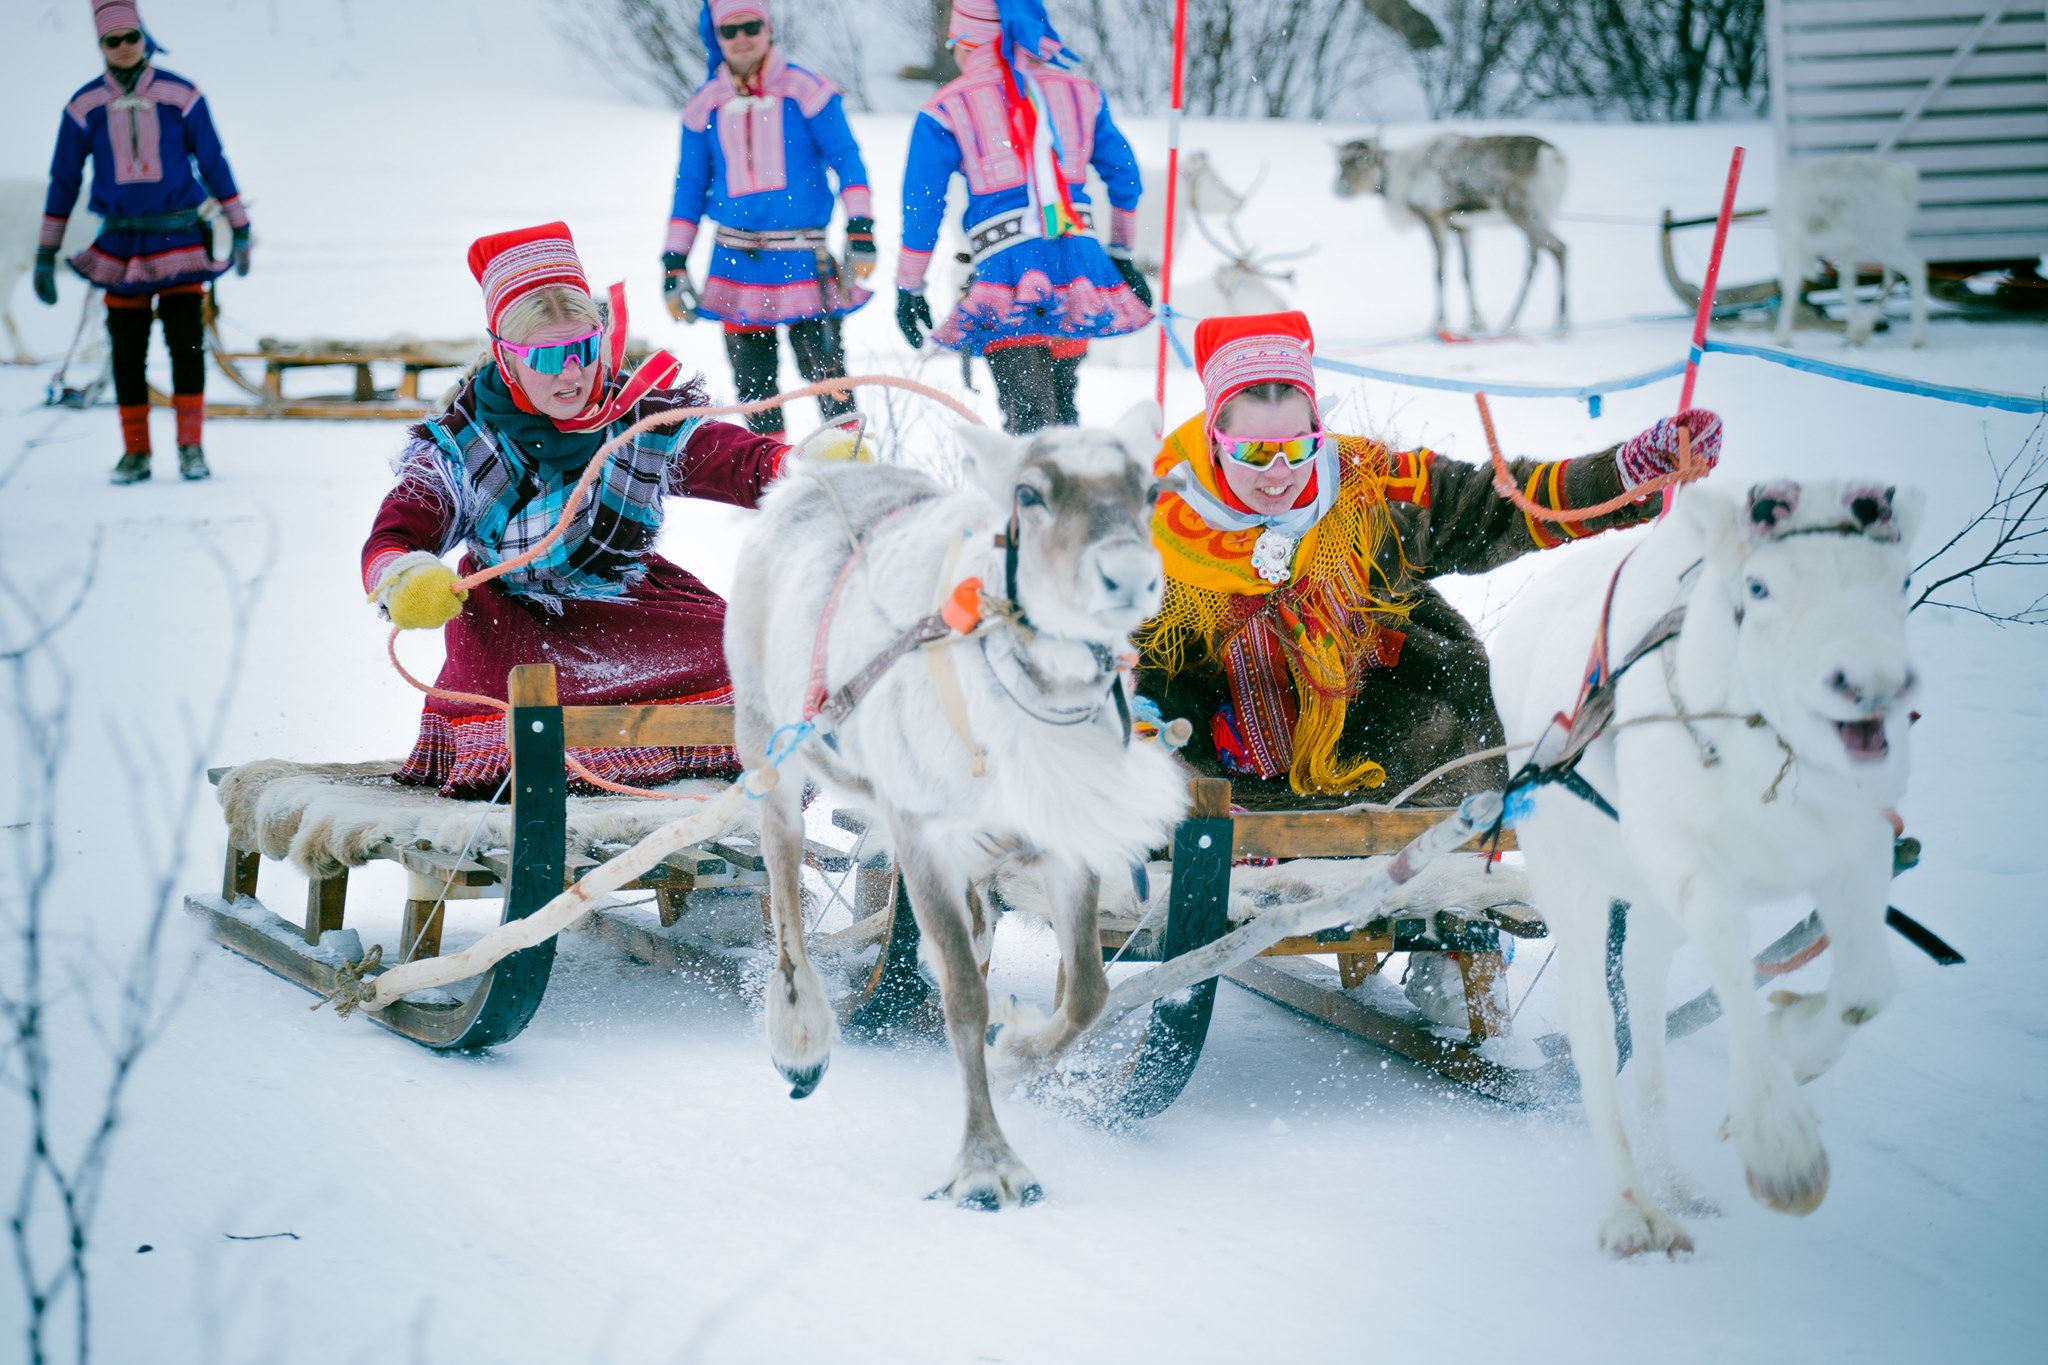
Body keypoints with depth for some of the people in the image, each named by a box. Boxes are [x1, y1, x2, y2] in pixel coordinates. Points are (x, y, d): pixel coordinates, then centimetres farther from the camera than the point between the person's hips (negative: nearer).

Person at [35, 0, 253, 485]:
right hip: (120, 244, 1)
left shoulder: (180, 96, -1)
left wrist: (240, 231, 7)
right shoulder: (84, 107, 1)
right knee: (127, 349, 1)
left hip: (180, 239, -1)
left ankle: (191, 445, 2)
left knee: (186, 342, -8)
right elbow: (63, 181, 8)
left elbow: (214, 164, 7)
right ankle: (135, 452, 10)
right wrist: (45, 256, 8)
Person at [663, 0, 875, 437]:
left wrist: (860, 232, -12)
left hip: (803, 261, -3)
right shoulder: (705, 106, 8)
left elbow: (847, 161, -2)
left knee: (824, 370, -9)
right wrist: (674, 267, 10)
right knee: (751, 383, 6)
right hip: (736, 266, 3)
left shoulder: (806, 91, -2)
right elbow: (689, 188, 14)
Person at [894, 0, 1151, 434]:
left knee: (1030, 418, -8)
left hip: (1006, 267, -4)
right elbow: (1125, 177, 21)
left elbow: (921, 205, 5)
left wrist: (908, 290, 12)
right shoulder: (1081, 93, 15)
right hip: (1080, 265, 4)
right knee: (1064, 409, 18)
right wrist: (1122, 255, 30)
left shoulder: (947, 110, 5)